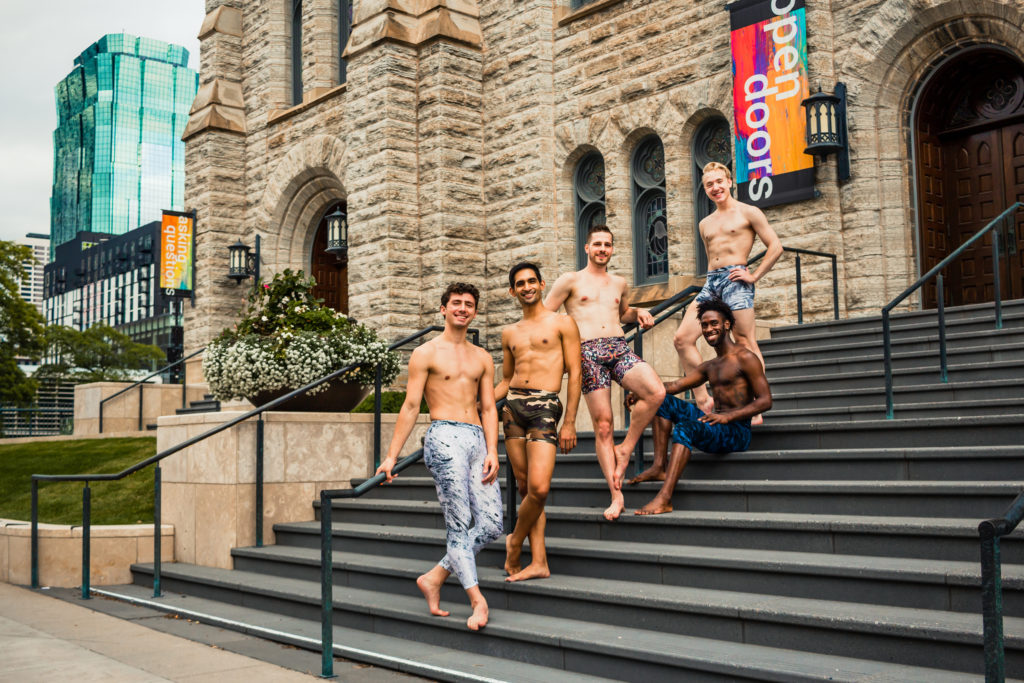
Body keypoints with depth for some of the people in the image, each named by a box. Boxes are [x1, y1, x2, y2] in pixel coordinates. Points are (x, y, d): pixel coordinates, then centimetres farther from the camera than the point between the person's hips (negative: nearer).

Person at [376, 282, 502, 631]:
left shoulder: (482, 358, 20)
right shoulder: (426, 354, 6)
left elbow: (488, 408, 16)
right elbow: (410, 407, 2)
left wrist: (492, 452, 2)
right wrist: (392, 455, -3)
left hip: (477, 438, 6)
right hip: (445, 436, -5)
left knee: (492, 525, -2)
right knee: (459, 523, -8)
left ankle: (434, 577, 12)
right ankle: (478, 600, -6)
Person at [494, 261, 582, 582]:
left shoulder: (562, 323, 4)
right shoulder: (510, 333, 19)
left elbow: (574, 374, 0)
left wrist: (569, 422, -8)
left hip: (545, 407, -5)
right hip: (513, 408, 5)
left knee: (539, 488, -16)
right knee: (525, 488, 3)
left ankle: (515, 540, 9)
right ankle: (539, 563, 7)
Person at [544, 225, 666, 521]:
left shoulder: (619, 283, 23)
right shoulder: (571, 280, 9)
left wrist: (638, 313, 19)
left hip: (619, 348, 4)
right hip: (588, 352, -4)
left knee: (656, 392, -23)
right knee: (602, 424, -7)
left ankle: (625, 449, -4)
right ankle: (616, 494, -3)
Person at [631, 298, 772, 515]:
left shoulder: (745, 358, -3)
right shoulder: (709, 367, 22)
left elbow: (765, 401, -10)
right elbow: (675, 385, 15)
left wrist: (727, 416, -21)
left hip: (738, 432, -8)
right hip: (716, 428, 8)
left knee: (686, 426, -34)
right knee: (662, 400, 2)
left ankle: (664, 498, -42)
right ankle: (659, 467, -12)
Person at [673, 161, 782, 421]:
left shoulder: (748, 212, 3)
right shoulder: (705, 224, 22)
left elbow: (775, 246, -1)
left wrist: (754, 275, -8)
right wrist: (713, 278, 15)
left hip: (735, 278, -7)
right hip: (711, 282, 7)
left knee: (746, 341, -10)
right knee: (682, 338, -5)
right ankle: (702, 400, 0)